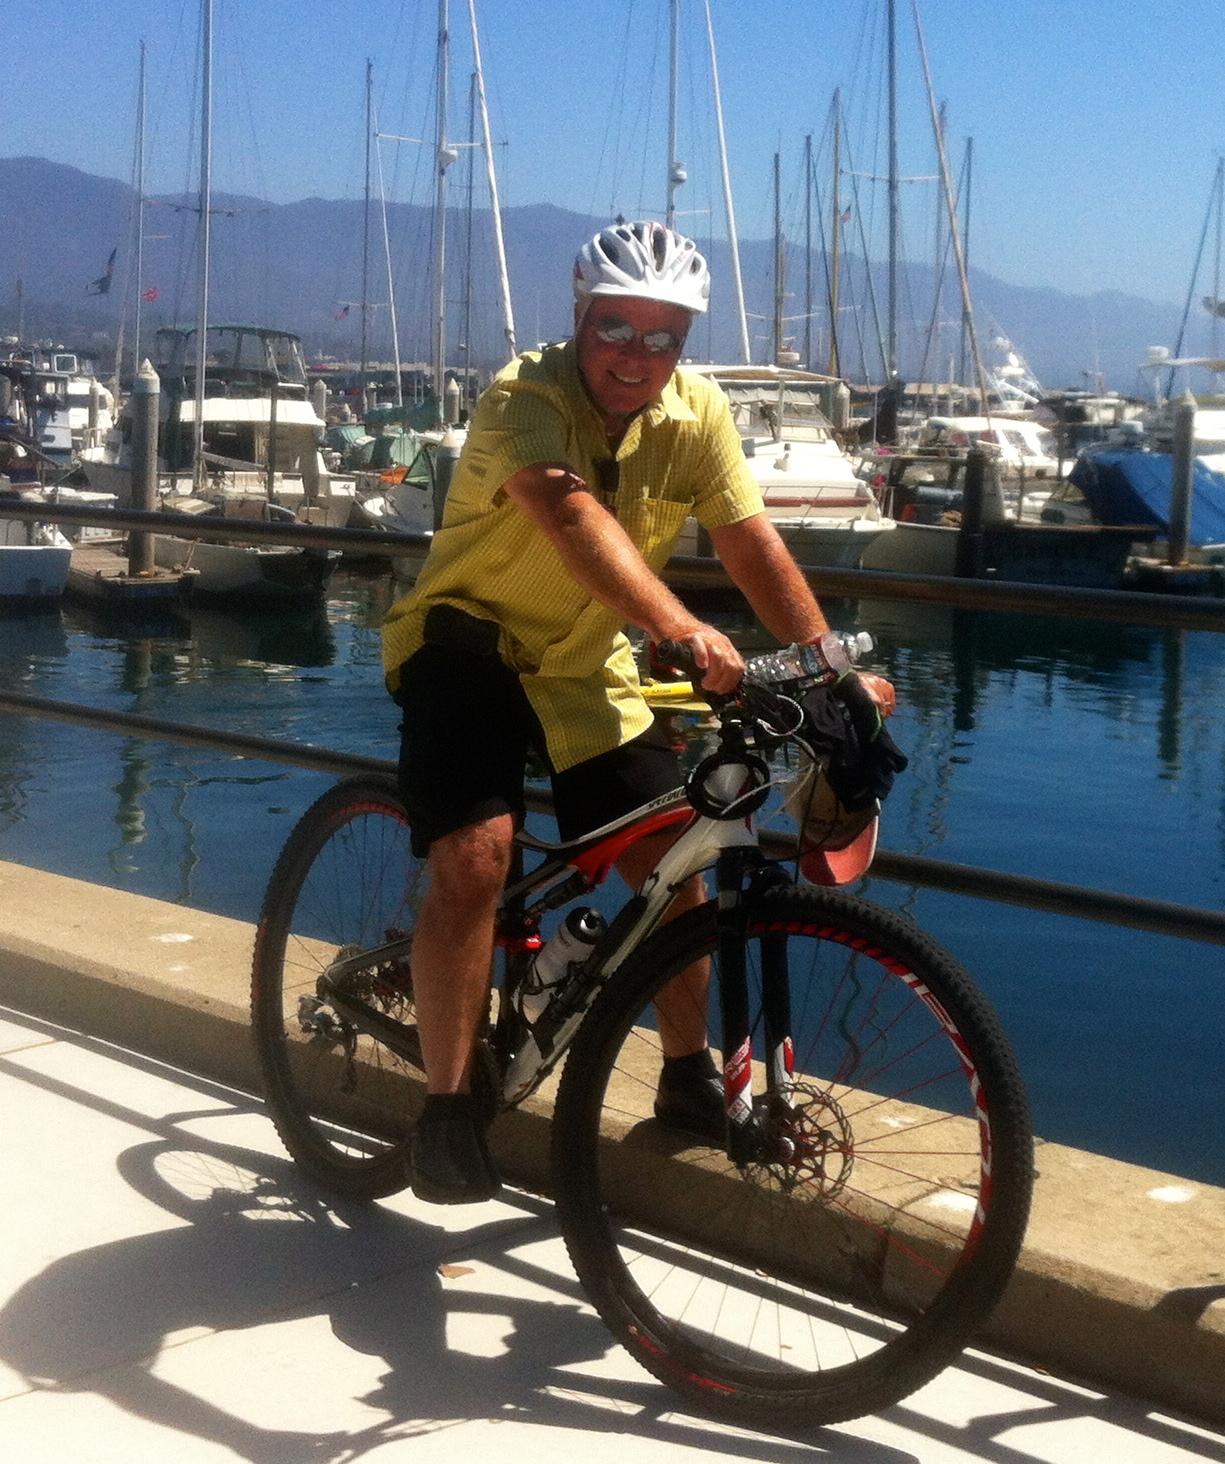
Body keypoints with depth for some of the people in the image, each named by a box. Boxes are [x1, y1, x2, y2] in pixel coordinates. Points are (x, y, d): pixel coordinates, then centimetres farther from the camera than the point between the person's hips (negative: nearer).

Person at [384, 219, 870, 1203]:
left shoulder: (696, 412, -9)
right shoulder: (526, 400, -26)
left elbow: (755, 547, -12)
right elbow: (576, 517, -45)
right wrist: (683, 630, -59)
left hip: (585, 664, 5)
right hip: (468, 641, -5)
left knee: (670, 861, -2)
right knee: (476, 857, -23)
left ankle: (690, 1075, 19)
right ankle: (448, 1108, -9)